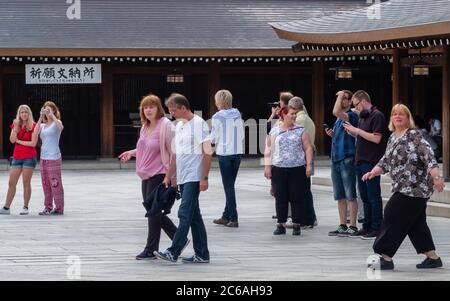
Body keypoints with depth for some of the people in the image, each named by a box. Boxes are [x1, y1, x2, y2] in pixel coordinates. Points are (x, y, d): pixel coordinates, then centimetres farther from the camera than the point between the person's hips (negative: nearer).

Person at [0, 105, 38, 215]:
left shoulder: (33, 126, -4)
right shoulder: (15, 125, 9)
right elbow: (12, 140, -3)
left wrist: (19, 141, -6)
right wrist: (16, 127, -11)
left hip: (29, 157, -5)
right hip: (17, 157, 5)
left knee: (26, 183, -1)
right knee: (11, 183, 4)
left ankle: (25, 207, 6)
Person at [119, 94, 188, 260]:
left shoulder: (165, 126, -13)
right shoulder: (145, 127, 14)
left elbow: (174, 152, -15)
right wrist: (131, 153, 21)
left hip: (159, 175, -9)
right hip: (146, 176, 9)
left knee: (153, 211, -5)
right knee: (152, 211, 11)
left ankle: (151, 250, 3)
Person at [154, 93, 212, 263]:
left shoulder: (198, 124, -9)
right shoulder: (179, 126, 15)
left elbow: (207, 153, -12)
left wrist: (204, 178, -16)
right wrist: (168, 176, 19)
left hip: (194, 177, -8)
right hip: (182, 178, 9)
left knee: (185, 214, -12)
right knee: (194, 216, 9)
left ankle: (173, 252, -15)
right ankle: (202, 255, 11)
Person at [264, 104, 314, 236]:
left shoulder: (300, 130, 8)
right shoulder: (274, 131, 9)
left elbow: (308, 148, 6)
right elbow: (268, 150, 9)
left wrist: (309, 165, -3)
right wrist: (267, 166, 1)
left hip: (297, 169, -1)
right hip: (279, 169, 1)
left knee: (297, 198, -1)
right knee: (280, 198, 2)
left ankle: (296, 225, 5)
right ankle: (280, 224, 8)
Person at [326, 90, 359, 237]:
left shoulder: (352, 115, -8)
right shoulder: (338, 119, 18)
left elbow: (336, 112, -27)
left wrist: (340, 95, -14)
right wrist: (331, 134, 8)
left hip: (347, 159, -9)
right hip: (335, 159, 9)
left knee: (350, 196, -5)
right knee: (340, 197, 10)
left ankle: (352, 226, -2)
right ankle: (342, 226, 15)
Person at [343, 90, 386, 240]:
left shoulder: (377, 116, -11)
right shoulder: (363, 116, 17)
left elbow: (376, 138, -19)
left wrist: (357, 130, -15)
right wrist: (351, 131, 5)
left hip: (371, 162, -9)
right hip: (361, 161, 9)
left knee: (373, 196, -5)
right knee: (365, 197, 12)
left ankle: (376, 229, -1)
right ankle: (367, 227, 18)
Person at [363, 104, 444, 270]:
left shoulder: (414, 135, -10)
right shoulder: (392, 138, 16)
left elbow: (429, 156, -17)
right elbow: (386, 161, 21)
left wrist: (436, 177, -27)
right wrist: (372, 173, 5)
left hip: (414, 188, -8)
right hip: (403, 188, 8)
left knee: (394, 217, -9)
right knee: (416, 223, 9)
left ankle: (385, 258, -5)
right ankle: (433, 258, 15)